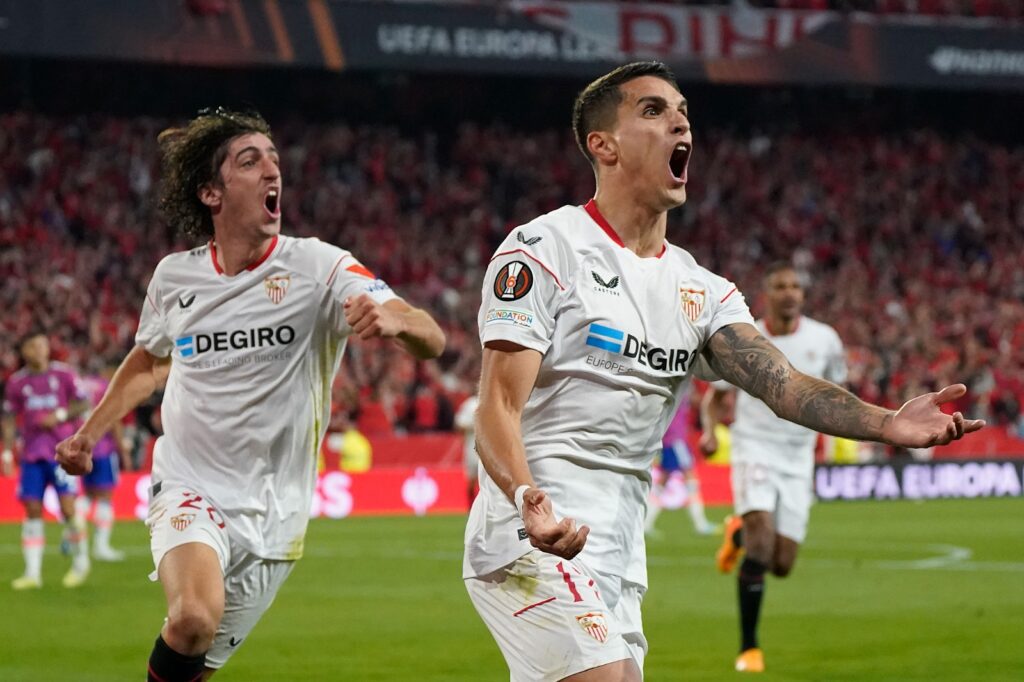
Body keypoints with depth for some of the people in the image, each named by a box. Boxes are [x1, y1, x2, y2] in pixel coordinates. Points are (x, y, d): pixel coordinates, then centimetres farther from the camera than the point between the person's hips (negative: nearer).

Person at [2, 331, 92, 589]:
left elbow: (83, 403, 2)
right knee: (32, 511, -1)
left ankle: (81, 560, 13)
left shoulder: (63, 374, -1)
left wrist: (60, 416, -13)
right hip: (32, 453, 3)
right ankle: (32, 573, 2)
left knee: (67, 507, -10)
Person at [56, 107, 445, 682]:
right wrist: (88, 433, 18)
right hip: (190, 492, 0)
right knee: (196, 615, -31)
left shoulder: (318, 267, -10)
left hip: (273, 512, 0)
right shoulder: (174, 276, 0)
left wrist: (392, 320, -43)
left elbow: (432, 340, -22)